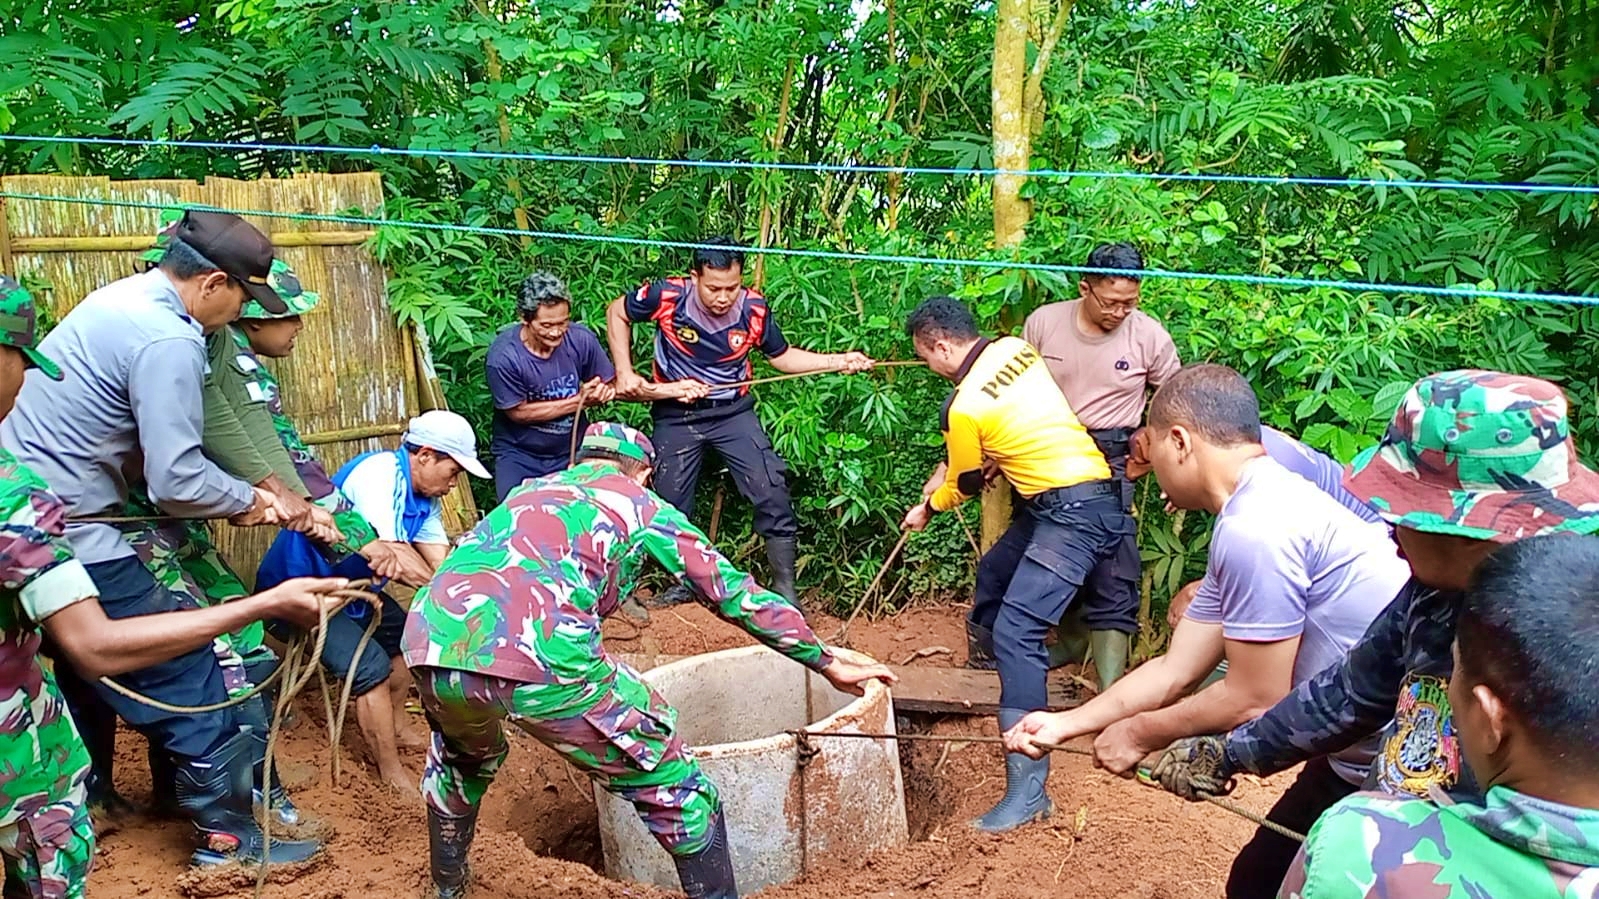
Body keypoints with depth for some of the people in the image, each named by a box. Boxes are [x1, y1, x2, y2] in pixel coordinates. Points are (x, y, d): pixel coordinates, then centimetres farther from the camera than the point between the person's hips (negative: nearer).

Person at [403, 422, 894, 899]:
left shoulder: (527, 490, 33)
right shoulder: (641, 505, 21)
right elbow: (736, 594, 23)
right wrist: (828, 663, 33)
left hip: (432, 644, 6)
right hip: (540, 660, -6)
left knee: (462, 763, 39)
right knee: (679, 794, 12)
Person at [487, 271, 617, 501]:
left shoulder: (581, 339, -14)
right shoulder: (503, 355, -23)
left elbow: (608, 387, -2)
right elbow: (518, 412, -15)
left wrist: (603, 392, -27)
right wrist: (578, 401, -17)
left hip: (572, 451, 2)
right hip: (518, 455, -2)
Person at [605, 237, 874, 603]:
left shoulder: (754, 309, -16)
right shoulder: (667, 297, -22)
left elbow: (782, 356, 1)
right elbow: (617, 313, -3)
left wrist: (837, 362, -10)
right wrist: (625, 373, -9)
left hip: (733, 411, 0)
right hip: (676, 415, 0)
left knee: (772, 493, -12)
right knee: (669, 504, 9)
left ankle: (785, 587, 2)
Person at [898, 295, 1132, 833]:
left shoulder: (965, 406, -15)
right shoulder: (1014, 348, 5)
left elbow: (964, 486, 2)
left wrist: (927, 510, 23)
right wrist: (948, 467, 23)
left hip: (1073, 512, -10)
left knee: (1016, 632, -17)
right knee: (993, 575, 26)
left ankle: (1027, 789, -22)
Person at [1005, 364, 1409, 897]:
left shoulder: (1253, 530, -24)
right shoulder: (1259, 510, 8)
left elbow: (1256, 700, -19)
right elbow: (1174, 671, 11)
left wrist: (1142, 734, -4)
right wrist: (1065, 724, 13)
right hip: (1360, 757, 9)